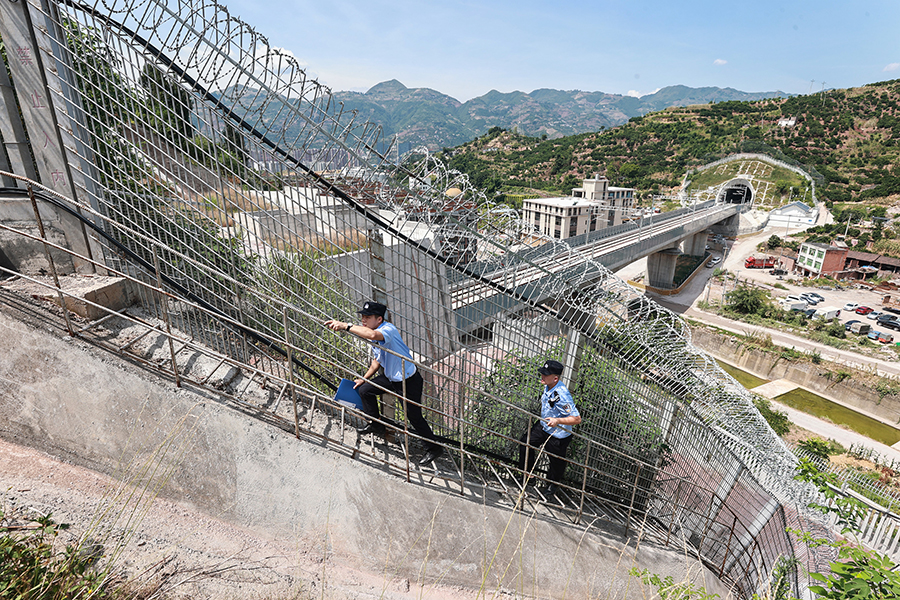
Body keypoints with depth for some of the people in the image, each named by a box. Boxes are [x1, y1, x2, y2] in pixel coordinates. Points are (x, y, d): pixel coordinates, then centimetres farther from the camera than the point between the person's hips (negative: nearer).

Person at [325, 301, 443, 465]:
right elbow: (377, 360, 17)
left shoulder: (388, 329, -28)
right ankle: (375, 424, 35)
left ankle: (434, 448, 23)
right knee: (364, 389, 12)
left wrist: (345, 326, -48)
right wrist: (364, 378, 18)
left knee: (414, 417, 1)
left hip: (410, 382, -9)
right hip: (391, 378, 9)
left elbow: (372, 335, -53)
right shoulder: (375, 337, 2)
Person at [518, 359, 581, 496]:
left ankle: (553, 485, 47)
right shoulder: (548, 386, -12)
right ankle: (526, 471, 41)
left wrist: (558, 421, -47)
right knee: (526, 442, 16)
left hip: (558, 436, -7)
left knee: (556, 461, 15)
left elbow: (577, 419, -36)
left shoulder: (562, 395, -37)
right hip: (543, 426, 7)